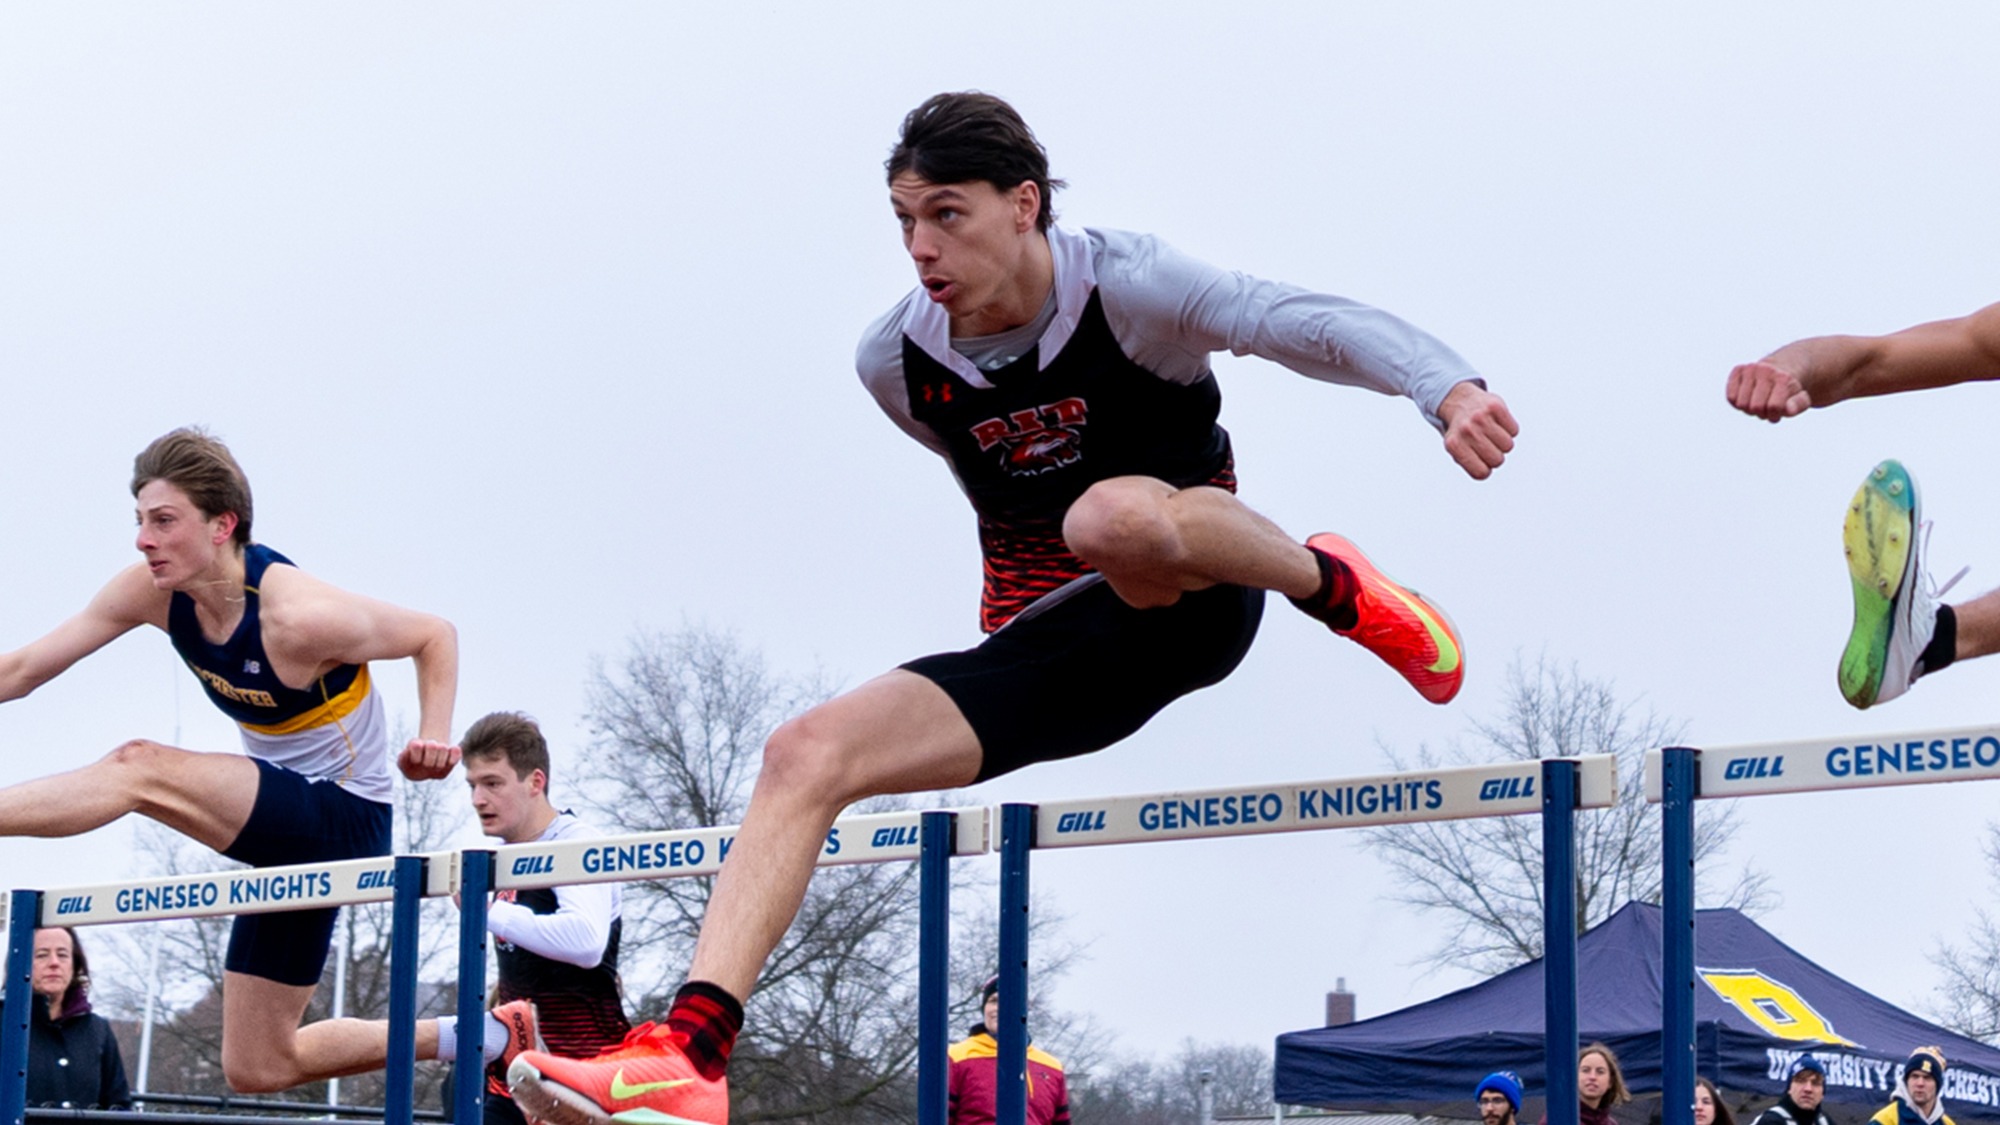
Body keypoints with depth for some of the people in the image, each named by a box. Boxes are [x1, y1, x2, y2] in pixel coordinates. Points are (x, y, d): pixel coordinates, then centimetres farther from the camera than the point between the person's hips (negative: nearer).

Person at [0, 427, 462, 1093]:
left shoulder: (298, 618, -24)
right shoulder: (153, 590, -6)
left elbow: (435, 635, -8)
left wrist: (434, 737, -23)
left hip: (345, 819, -8)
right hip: (284, 826, 8)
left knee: (139, 769, -26)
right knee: (257, 1070, 11)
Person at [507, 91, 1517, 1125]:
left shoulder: (1125, 286, -15)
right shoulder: (893, 365, 0)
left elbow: (1313, 323, -27)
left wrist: (1450, 390, -45)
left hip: (1190, 601, -5)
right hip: (1049, 649, 5)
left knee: (1113, 517, -41)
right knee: (806, 756, -15)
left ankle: (1338, 588, -12)